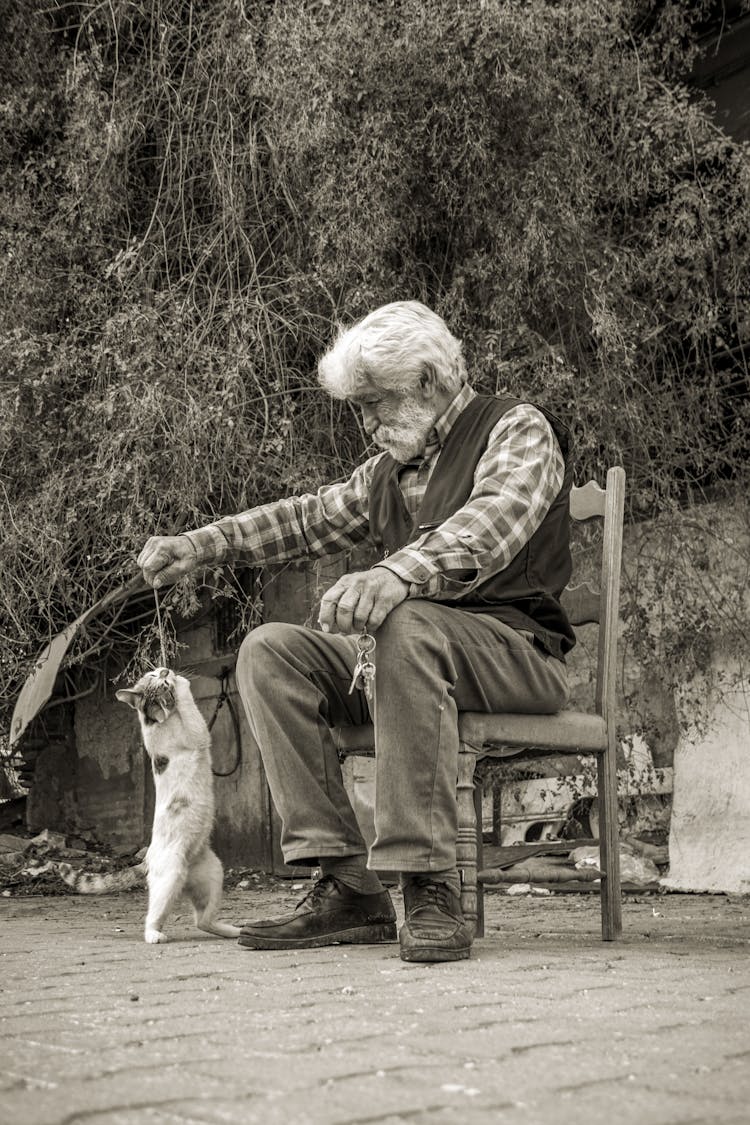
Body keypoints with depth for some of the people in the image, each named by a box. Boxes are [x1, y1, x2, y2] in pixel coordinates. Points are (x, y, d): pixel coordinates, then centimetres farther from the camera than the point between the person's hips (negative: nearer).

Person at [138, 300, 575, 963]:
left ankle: (430, 886, -36)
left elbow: (493, 521, -22)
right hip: (408, 654, 7)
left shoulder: (519, 429, -2)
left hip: (518, 647, -7)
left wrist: (397, 573, -41)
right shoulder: (391, 469, 22)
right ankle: (349, 886, -21)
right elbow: (310, 518, 29)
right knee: (269, 651, -13)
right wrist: (203, 545, 14)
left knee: (406, 624, -38)